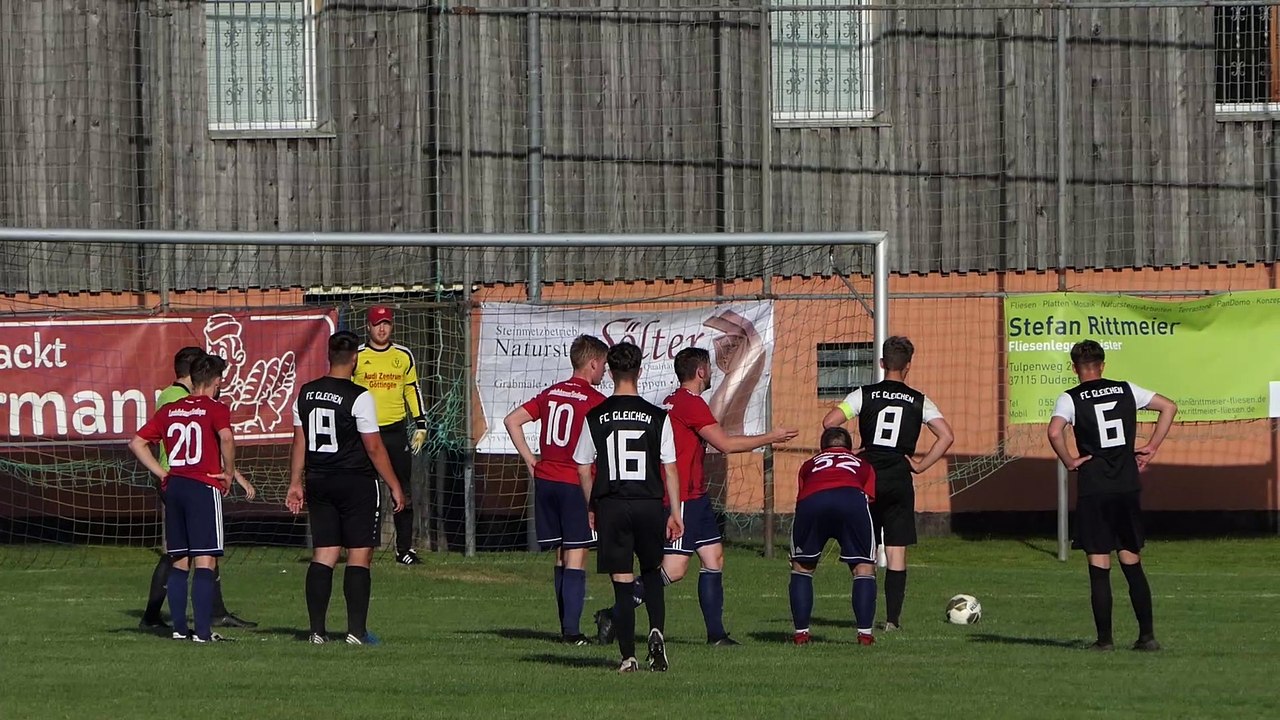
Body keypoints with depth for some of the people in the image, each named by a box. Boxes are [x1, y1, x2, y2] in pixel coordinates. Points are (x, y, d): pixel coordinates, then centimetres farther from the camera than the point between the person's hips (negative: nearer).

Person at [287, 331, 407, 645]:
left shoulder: (306, 393, 5)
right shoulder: (358, 398, -13)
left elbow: (299, 442, 10)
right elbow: (374, 447, -11)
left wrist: (296, 483, 18)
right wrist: (395, 486, -4)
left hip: (319, 481, 6)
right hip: (356, 483, -6)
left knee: (323, 555, 8)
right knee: (359, 555, 0)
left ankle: (317, 630, 4)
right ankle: (356, 630, -4)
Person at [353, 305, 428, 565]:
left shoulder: (403, 356, 9)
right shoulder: (356, 356, 1)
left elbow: (413, 390, 15)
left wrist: (421, 425, 8)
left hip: (396, 433, 2)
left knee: (403, 492, 2)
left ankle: (404, 548, 9)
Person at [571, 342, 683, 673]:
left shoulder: (595, 418, 0)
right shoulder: (657, 417, -1)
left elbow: (584, 471, 5)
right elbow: (670, 469, 0)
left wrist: (591, 509, 17)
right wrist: (675, 512, 7)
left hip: (611, 506, 0)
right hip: (649, 504, 0)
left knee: (622, 582, 2)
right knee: (652, 571, 20)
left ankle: (627, 657, -1)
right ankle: (656, 631, -3)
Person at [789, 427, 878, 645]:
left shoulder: (810, 465, 39)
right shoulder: (862, 465, 37)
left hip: (811, 502, 1)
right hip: (852, 499, -1)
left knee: (801, 568, 20)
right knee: (864, 568, 15)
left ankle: (801, 632, 16)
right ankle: (865, 633, 6)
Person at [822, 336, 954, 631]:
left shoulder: (864, 395, 2)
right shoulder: (919, 401, 3)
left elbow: (829, 422, -8)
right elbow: (946, 436, -4)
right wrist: (921, 465, 2)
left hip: (867, 477, 0)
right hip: (899, 481, 0)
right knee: (896, 551, 4)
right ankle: (893, 618, 0)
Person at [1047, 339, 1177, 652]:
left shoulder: (1070, 399, -3)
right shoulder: (1126, 391, 8)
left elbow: (1054, 431, -22)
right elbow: (1169, 407, 11)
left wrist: (1069, 461, -6)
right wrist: (1151, 448, 12)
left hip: (1093, 490, -3)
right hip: (1128, 486, 3)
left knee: (1099, 567, 1)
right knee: (1132, 563, 11)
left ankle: (1105, 638, 0)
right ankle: (1147, 635, 7)